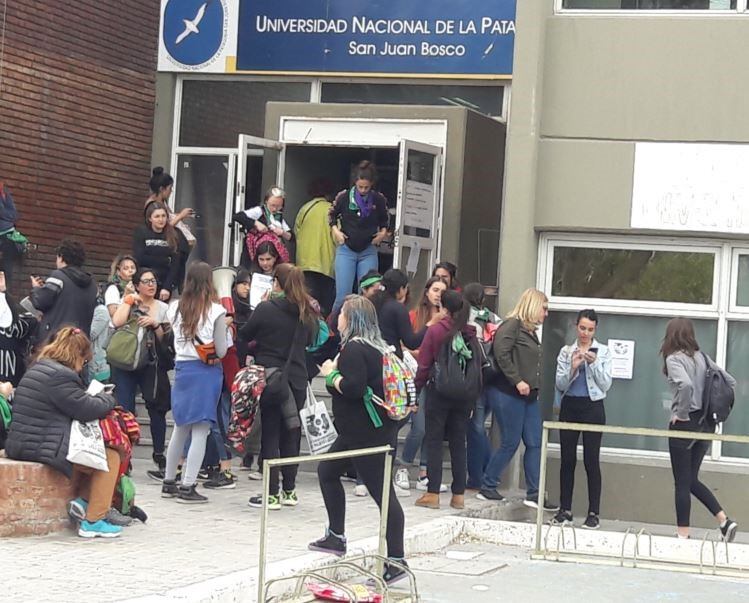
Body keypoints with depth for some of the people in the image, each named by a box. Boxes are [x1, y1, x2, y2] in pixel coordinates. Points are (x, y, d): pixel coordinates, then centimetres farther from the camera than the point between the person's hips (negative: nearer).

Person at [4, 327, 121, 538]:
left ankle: (83, 500, 14)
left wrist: (96, 398, 7)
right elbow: (87, 409, -18)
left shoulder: (37, 369, 15)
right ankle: (93, 522, -1)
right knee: (111, 457, -2)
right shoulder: (60, 375, -19)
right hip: (44, 448, -11)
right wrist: (107, 399, 2)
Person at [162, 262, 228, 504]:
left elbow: (176, 340, 8)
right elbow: (221, 351, -6)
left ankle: (169, 482, 25)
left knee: (180, 428, 18)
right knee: (200, 430, -2)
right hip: (207, 372, -5)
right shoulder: (216, 311, -10)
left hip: (182, 368, 5)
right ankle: (187, 487, -6)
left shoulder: (175, 309, 2)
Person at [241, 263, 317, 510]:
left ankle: (272, 494, -1)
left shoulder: (266, 309, -12)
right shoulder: (307, 312, 2)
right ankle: (289, 490, 19)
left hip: (270, 377, -4)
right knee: (290, 435, 14)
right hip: (297, 380, 4)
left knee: (270, 435, 0)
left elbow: (245, 335, 1)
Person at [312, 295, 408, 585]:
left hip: (366, 434, -11)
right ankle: (335, 537, 30)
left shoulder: (353, 349, -16)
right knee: (327, 470, 24)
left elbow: (353, 388, -27)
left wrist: (331, 374, -10)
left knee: (381, 491, -10)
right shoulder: (376, 346, 14)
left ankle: (396, 560, -11)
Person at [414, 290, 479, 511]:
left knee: (434, 441, 3)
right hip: (465, 394, 3)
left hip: (439, 393, -3)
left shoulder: (435, 331, -8)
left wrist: (416, 389, 3)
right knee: (458, 442, 10)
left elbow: (424, 365, -7)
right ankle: (458, 494, 11)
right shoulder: (471, 333, 0)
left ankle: (433, 493, -1)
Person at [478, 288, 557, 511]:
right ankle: (487, 487, 10)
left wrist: (535, 386, 8)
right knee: (510, 443, -3)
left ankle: (534, 494, 4)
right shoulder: (512, 325, -10)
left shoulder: (531, 332, 18)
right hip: (508, 393, -9)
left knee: (535, 443, 3)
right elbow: (501, 354, -21)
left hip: (528, 395, 9)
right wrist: (517, 381, -21)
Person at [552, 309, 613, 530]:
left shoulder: (603, 352, 4)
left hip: (592, 407, -2)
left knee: (591, 460, -4)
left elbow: (606, 384, -3)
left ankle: (594, 513, -2)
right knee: (567, 459, 4)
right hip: (569, 407, 2)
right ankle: (565, 510, 10)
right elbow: (560, 384, 1)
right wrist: (572, 367, -15)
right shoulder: (566, 352, 7)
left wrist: (594, 364, -16)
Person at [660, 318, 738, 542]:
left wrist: (682, 413, -17)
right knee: (692, 480, 17)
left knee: (682, 483, 2)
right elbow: (731, 382, 11)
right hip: (706, 424, 7)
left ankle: (683, 535, 6)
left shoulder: (674, 359, -11)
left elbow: (686, 385, -30)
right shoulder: (702, 357, 10)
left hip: (685, 423, -7)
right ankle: (725, 522, 7)